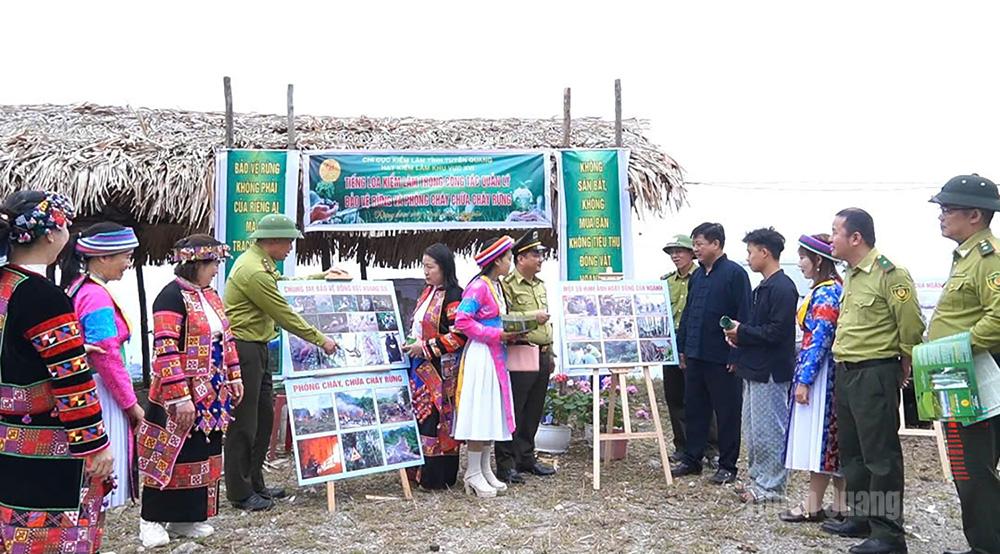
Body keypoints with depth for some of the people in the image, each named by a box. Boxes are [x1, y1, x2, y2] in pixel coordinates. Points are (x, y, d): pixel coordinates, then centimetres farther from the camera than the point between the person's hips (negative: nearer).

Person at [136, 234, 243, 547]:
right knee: (169, 455, 1)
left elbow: (226, 338, 19)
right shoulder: (172, 297, -16)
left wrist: (233, 378, 16)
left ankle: (187, 518, 23)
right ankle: (152, 520, 15)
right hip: (181, 398, -8)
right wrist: (181, 398, -24)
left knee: (202, 455, 12)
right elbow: (166, 352, -22)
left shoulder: (209, 294, 10)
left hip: (210, 394, 8)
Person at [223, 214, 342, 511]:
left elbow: (282, 283, 31)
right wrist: (321, 340, -8)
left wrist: (320, 276, 32)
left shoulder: (260, 262, 11)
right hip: (243, 350, -11)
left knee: (264, 417, 15)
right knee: (243, 424, -3)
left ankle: (254, 483, 24)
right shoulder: (253, 271, -21)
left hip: (256, 351, 11)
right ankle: (240, 493, 7)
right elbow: (285, 316, -17)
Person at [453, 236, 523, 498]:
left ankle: (485, 469, 21)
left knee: (492, 413, 12)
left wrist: (510, 333, 7)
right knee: (479, 413, -5)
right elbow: (462, 321, -22)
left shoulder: (496, 286, 14)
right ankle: (473, 474, 3)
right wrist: (496, 335, -19)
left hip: (495, 355, 10)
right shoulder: (478, 287, -15)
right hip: (480, 355, -10)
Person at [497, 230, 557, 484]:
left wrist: (550, 353, 22)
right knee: (513, 411, -4)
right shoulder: (507, 284, -8)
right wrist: (531, 316, -17)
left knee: (534, 411, 13)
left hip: (542, 356, 8)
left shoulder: (540, 285, 20)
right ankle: (506, 464, 2)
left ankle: (526, 457, 23)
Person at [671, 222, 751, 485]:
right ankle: (692, 459, 25)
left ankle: (727, 466, 14)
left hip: (722, 358, -7)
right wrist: (682, 347, 14)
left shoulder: (734, 274, -11)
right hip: (695, 355, 7)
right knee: (694, 409, 14)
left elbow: (743, 317, -14)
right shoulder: (697, 275, 12)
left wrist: (736, 356, -16)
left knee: (727, 413, 4)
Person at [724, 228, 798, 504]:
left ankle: (772, 486, 7)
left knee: (768, 430, -2)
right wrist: (740, 333, 2)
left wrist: (742, 332, -13)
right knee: (752, 428, 16)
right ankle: (758, 478, 26)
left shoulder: (782, 288, -16)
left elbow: (778, 331, -22)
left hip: (771, 372, -10)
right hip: (754, 368, 10)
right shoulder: (763, 287, 15)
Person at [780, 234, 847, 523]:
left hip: (819, 374, -10)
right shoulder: (829, 289, 14)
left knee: (818, 436, -3)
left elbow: (819, 339, -20)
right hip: (820, 372, 10)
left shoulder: (826, 293, -15)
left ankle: (813, 505, 4)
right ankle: (841, 504, 17)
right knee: (830, 438, 11)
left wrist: (804, 380, -20)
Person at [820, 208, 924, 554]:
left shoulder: (890, 275, -15)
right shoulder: (850, 276, 13)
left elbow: (912, 327, -13)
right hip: (845, 373, 10)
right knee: (851, 453, 17)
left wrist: (905, 368, -2)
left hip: (875, 375, -9)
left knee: (880, 456, -2)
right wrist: (843, 366, 18)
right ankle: (860, 519, 30)